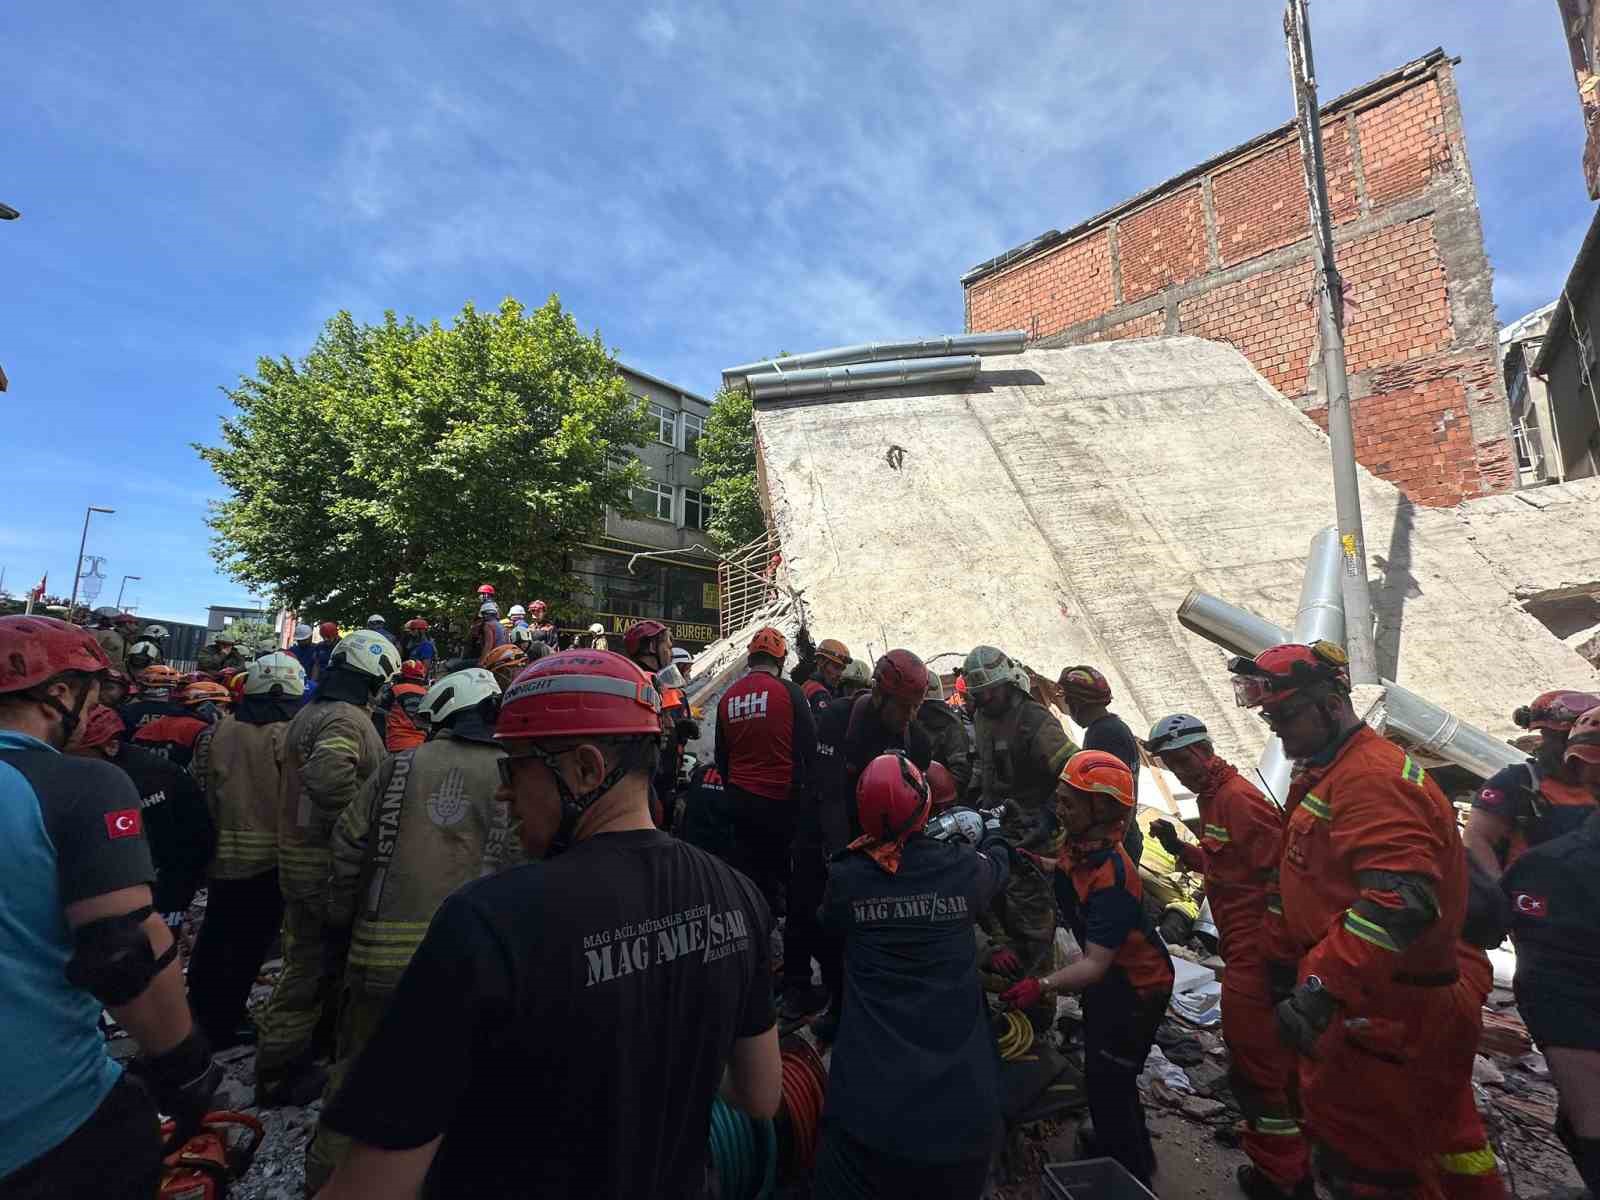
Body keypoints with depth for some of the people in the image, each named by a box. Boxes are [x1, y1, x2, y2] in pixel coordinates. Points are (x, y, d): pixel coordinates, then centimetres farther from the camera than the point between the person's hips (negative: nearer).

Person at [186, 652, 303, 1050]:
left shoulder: (215, 733, -1)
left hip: (221, 856, 5)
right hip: (270, 861, -5)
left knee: (215, 935, 22)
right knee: (248, 945, 11)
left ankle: (200, 1012, 37)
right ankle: (223, 1023, 22)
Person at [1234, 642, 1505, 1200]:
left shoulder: (1372, 777, -23)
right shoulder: (1324, 775, 11)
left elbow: (1401, 902, -33)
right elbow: (1302, 881, 17)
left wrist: (1319, 987, -34)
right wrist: (1281, 961, 18)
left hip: (1385, 1012, -10)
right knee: (1442, 1139, 26)